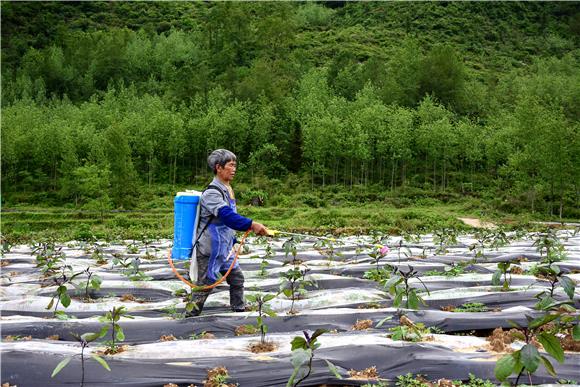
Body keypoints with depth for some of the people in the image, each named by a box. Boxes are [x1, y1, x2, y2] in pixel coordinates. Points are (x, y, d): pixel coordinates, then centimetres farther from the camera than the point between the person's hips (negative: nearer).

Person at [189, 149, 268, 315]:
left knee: (237, 278, 12)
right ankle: (190, 317, 11)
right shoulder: (212, 192, -20)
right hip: (210, 249, -9)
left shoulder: (227, 189, 10)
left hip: (225, 248, 9)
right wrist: (251, 224, -42)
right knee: (205, 285, -1)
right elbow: (227, 216, -34)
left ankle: (239, 310, 24)